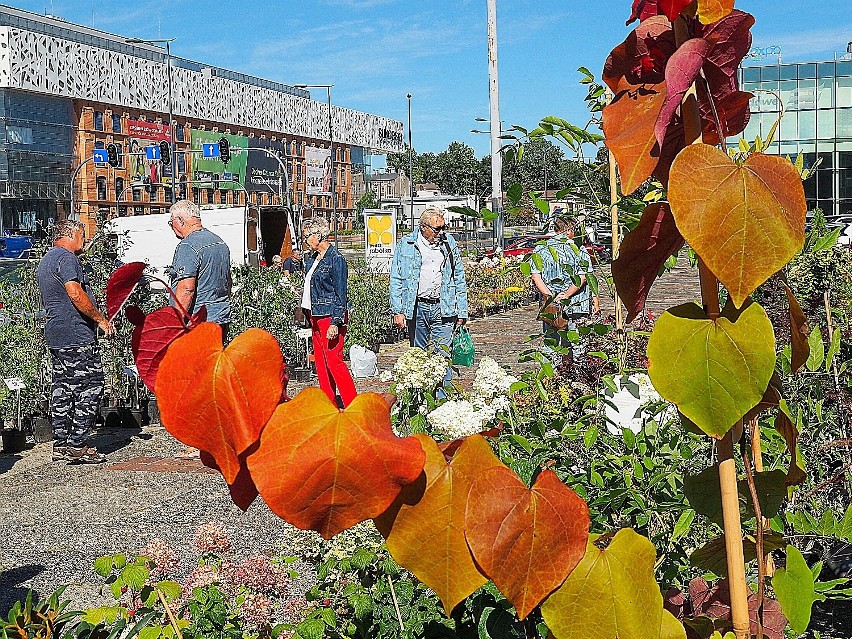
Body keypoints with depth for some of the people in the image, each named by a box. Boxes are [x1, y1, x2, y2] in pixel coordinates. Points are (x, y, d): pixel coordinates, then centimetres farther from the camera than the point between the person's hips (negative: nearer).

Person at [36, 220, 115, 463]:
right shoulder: (66, 257, -11)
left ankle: (61, 444, 13)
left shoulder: (45, 261, 23)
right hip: (76, 335, -11)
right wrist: (102, 320, -14)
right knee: (90, 386, -7)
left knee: (63, 387, 11)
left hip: (55, 334, 11)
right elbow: (76, 294, -21)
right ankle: (77, 446, -8)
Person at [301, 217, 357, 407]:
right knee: (320, 361, 11)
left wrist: (335, 323, -20)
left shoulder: (335, 259, -14)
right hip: (315, 316, 9)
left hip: (330, 316, -9)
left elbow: (340, 294, -15)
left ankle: (353, 404, -5)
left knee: (334, 361, -10)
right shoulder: (311, 258, 12)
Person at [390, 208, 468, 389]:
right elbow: (396, 280, 3)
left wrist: (462, 311, 9)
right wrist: (398, 311, -5)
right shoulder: (406, 245, 1)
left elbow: (459, 279, 13)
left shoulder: (449, 244, 8)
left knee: (443, 356, -4)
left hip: (443, 308, 1)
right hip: (417, 308, -1)